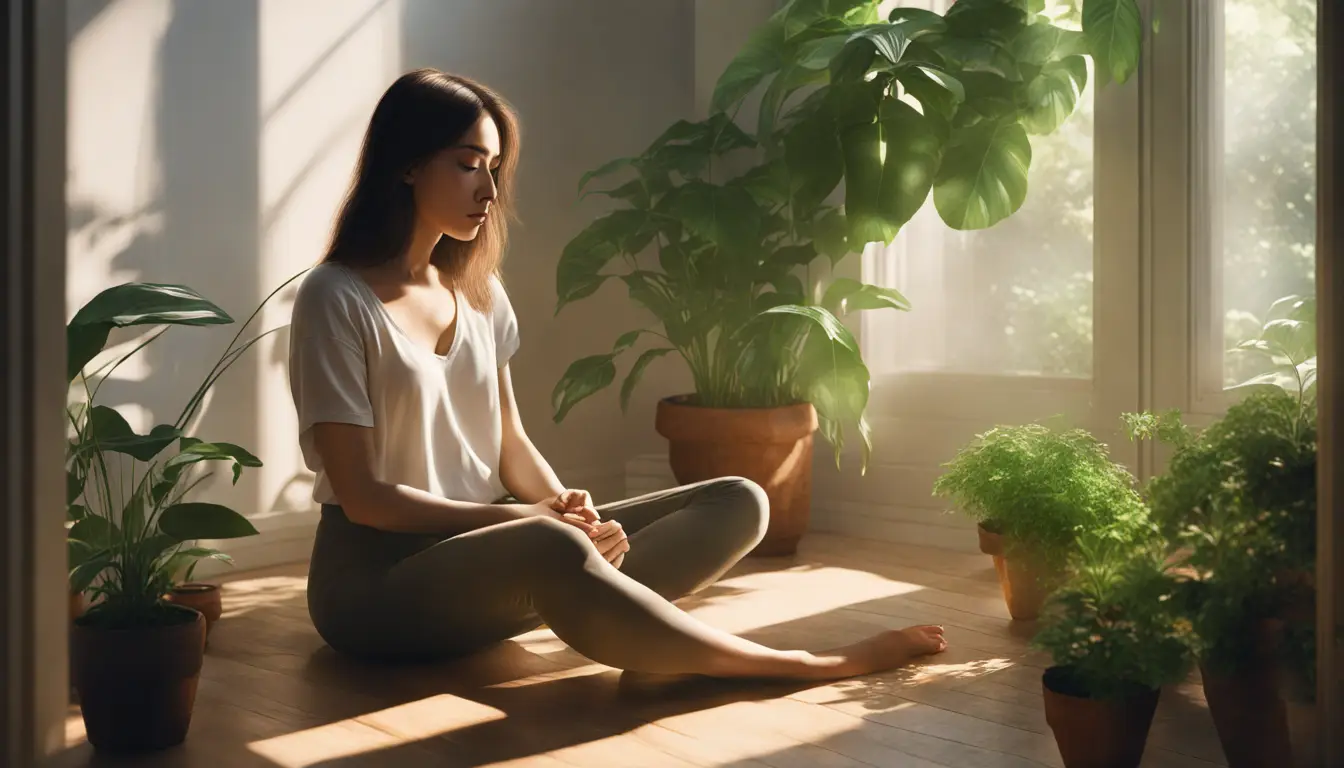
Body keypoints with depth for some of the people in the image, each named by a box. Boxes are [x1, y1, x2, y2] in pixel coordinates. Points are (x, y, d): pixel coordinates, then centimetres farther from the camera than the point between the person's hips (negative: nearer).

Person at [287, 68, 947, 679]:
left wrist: (565, 507, -12)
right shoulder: (336, 300, -9)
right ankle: (801, 667, -29)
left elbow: (511, 445, 11)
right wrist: (531, 518, -18)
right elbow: (361, 495, -13)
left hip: (485, 555, 7)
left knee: (737, 503, -9)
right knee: (549, 549, -41)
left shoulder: (478, 291, 12)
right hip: (376, 577, -7)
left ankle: (609, 626, -39)